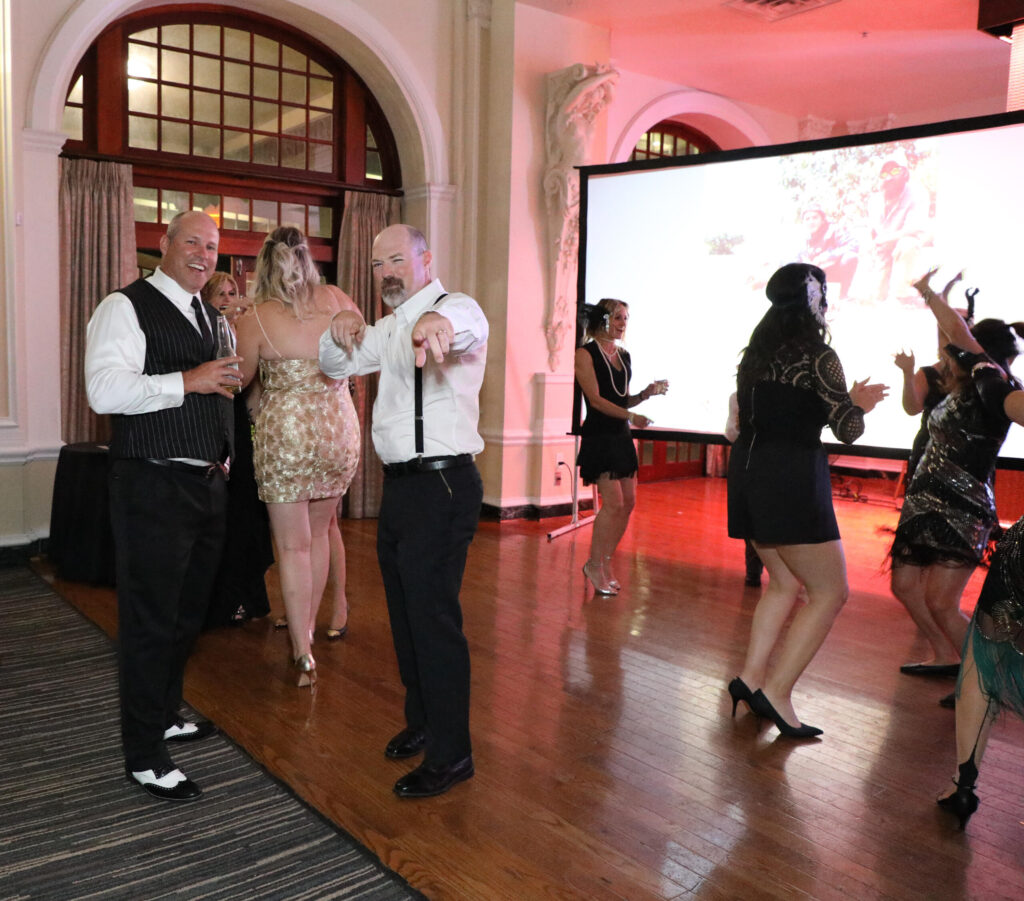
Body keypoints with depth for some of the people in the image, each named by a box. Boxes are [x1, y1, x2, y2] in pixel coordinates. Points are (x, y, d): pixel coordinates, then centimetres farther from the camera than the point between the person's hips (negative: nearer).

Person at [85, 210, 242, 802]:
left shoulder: (213, 317, 16)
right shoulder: (126, 308, -8)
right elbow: (105, 390, -21)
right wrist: (188, 381, -23)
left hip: (207, 485, 8)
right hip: (154, 488, -8)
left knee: (188, 613, 18)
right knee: (150, 620, -1)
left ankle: (166, 715, 37)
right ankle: (144, 757, 12)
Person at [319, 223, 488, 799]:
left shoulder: (456, 306, -11)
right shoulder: (391, 327, 17)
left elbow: (467, 324, -36)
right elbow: (337, 365, 23)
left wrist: (438, 322, -62)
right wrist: (341, 334, -1)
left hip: (443, 485, -9)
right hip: (401, 485, 9)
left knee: (434, 617, -6)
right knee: (405, 612, 18)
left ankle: (451, 755, 9)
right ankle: (422, 721, 37)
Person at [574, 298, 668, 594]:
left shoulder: (624, 356, 14)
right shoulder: (586, 354, -6)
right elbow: (596, 399, -15)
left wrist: (645, 394, 1)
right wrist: (631, 416, -25)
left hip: (621, 436, 8)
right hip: (599, 435, -7)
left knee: (628, 503, 5)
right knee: (613, 502, -12)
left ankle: (605, 564, 18)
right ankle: (594, 565, 4)